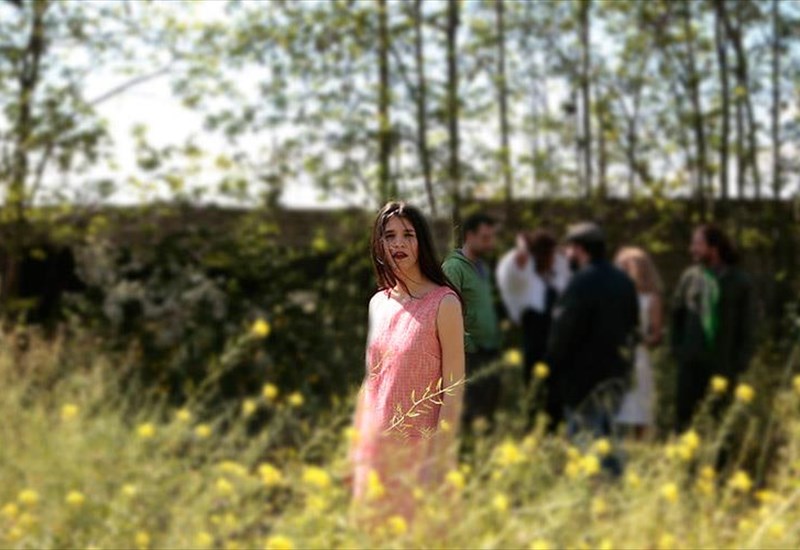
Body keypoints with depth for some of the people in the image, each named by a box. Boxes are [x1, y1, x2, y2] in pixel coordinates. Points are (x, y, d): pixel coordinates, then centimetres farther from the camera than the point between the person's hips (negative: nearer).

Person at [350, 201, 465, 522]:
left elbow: (453, 387, -12)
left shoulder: (443, 302, -10)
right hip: (375, 447, 6)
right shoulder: (378, 303, 7)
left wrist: (439, 456, -16)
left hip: (419, 447, -5)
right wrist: (356, 445, 11)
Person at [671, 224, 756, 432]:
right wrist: (676, 348, 3)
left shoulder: (740, 282, 0)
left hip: (724, 366, -2)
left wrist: (741, 361, -5)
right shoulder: (689, 277, 6)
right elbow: (677, 315, 13)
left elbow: (747, 325, 2)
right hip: (691, 362, 2)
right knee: (684, 412, 1)